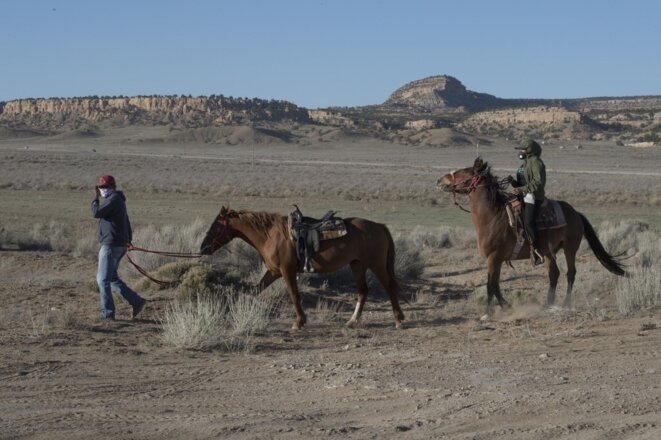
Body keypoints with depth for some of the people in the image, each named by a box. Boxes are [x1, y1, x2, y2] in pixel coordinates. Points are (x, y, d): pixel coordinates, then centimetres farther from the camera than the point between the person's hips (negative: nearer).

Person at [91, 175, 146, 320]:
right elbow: (126, 222, 26)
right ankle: (136, 301, 10)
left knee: (103, 279, -5)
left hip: (111, 244, -10)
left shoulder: (113, 199, -13)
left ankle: (107, 312, -2)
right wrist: (128, 240, 29)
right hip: (120, 244, 10)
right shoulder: (118, 200, 19)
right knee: (111, 278, 14)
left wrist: (95, 198, -4)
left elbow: (96, 213, -18)